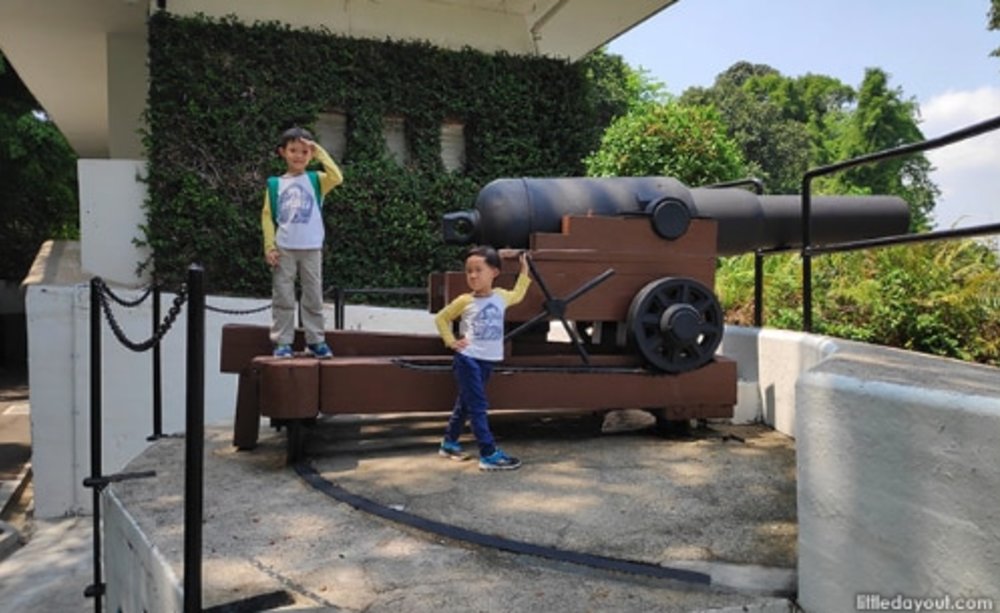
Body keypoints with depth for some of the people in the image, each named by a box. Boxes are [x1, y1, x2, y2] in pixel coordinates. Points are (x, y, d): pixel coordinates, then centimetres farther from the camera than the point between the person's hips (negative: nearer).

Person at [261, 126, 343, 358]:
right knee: (283, 297, 3)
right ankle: (283, 342, 9)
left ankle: (316, 341, 14)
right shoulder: (275, 184, 6)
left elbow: (337, 177, -18)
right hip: (284, 249, 0)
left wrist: (320, 152, -12)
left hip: (311, 249, 0)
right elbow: (267, 216, 4)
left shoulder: (315, 180, 3)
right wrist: (269, 247, -4)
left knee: (313, 296, 6)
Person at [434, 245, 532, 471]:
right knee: (478, 407, -7)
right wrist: (451, 341, -3)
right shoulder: (464, 301, -6)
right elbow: (440, 318, 7)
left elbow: (517, 295, 27)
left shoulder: (501, 296, 4)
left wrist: (524, 272, 24)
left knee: (465, 404, 17)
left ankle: (449, 443, 31)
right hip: (468, 360, -5)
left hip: (487, 360, 5)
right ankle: (489, 454, -6)